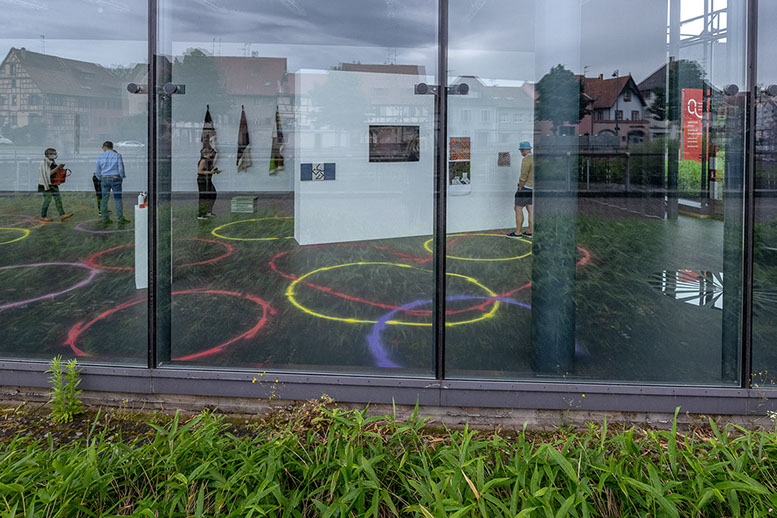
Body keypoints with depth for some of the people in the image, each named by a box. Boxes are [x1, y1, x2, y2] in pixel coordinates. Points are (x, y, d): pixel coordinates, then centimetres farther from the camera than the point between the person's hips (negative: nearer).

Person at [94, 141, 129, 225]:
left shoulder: (100, 157, 5)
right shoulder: (117, 155, -3)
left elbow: (97, 171, 8)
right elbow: (121, 168, -8)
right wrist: (122, 177, 7)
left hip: (104, 179, 3)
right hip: (115, 178, -3)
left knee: (104, 198, 7)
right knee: (118, 198, 1)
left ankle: (105, 219, 7)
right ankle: (120, 219, 0)